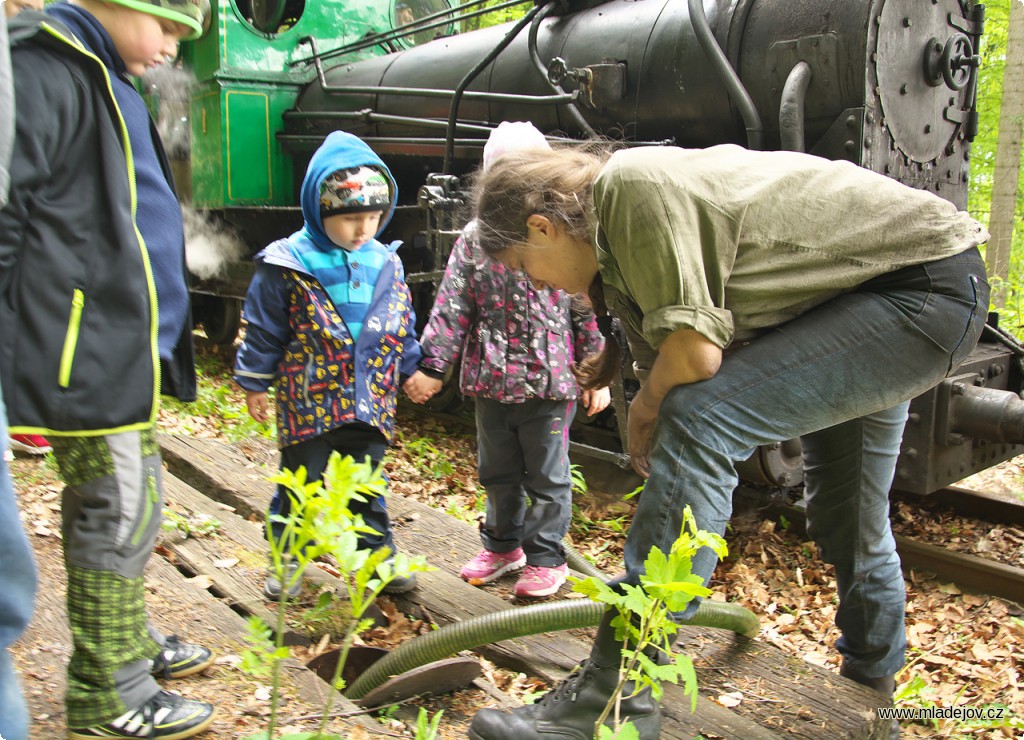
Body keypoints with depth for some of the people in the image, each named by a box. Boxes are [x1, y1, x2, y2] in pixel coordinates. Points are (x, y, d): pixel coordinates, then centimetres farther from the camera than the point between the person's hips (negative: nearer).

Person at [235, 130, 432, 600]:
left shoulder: (385, 265, 4)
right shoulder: (288, 265, -10)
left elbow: (401, 327, 16)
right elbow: (263, 330, -3)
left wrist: (412, 369, 17)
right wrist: (254, 384, 1)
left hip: (369, 402, 4)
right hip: (307, 403, -3)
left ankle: (378, 555, 28)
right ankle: (287, 558, 25)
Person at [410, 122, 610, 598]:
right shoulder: (475, 239, 1)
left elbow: (589, 310, -3)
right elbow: (451, 308, 2)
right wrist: (433, 366, -2)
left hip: (550, 382, -3)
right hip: (490, 381, 4)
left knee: (547, 477, 8)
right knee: (497, 472, 19)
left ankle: (546, 557, 24)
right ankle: (504, 545, 38)